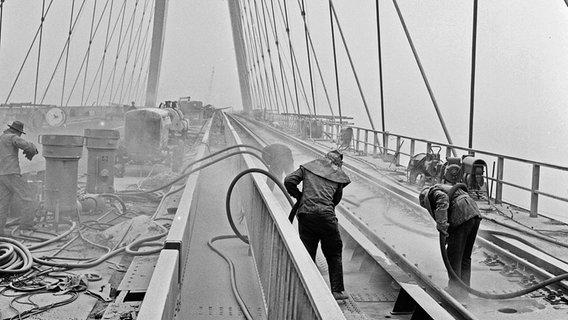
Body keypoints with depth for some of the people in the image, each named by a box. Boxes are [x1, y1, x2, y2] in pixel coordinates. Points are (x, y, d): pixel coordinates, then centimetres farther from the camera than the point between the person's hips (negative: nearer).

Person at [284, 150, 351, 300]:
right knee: (334, 253, 14)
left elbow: (289, 181, 6)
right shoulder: (339, 175, 15)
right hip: (326, 215, -1)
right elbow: (336, 199, 16)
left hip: (305, 214, 2)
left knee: (307, 254, 11)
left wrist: (299, 196, 19)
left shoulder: (308, 166, 16)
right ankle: (337, 290, 15)